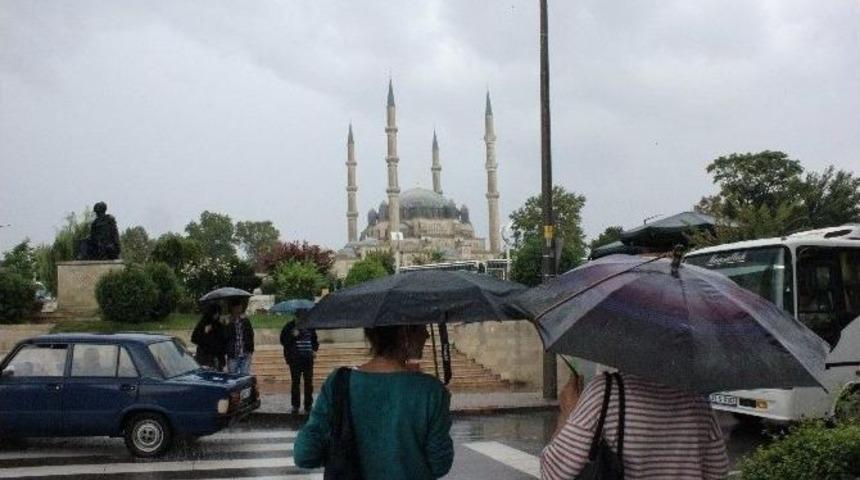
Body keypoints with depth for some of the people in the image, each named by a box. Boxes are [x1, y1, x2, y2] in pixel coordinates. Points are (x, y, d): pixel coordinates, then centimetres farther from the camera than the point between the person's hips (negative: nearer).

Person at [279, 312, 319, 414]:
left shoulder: (309, 326, 11)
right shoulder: (289, 326, 2)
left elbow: (315, 340, 22)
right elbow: (283, 340, -1)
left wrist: (315, 349, 6)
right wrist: (292, 336, -17)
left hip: (308, 359, 2)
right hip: (295, 359, -2)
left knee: (309, 383, 2)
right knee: (295, 382, 1)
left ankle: (308, 406, 10)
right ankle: (295, 405, 9)